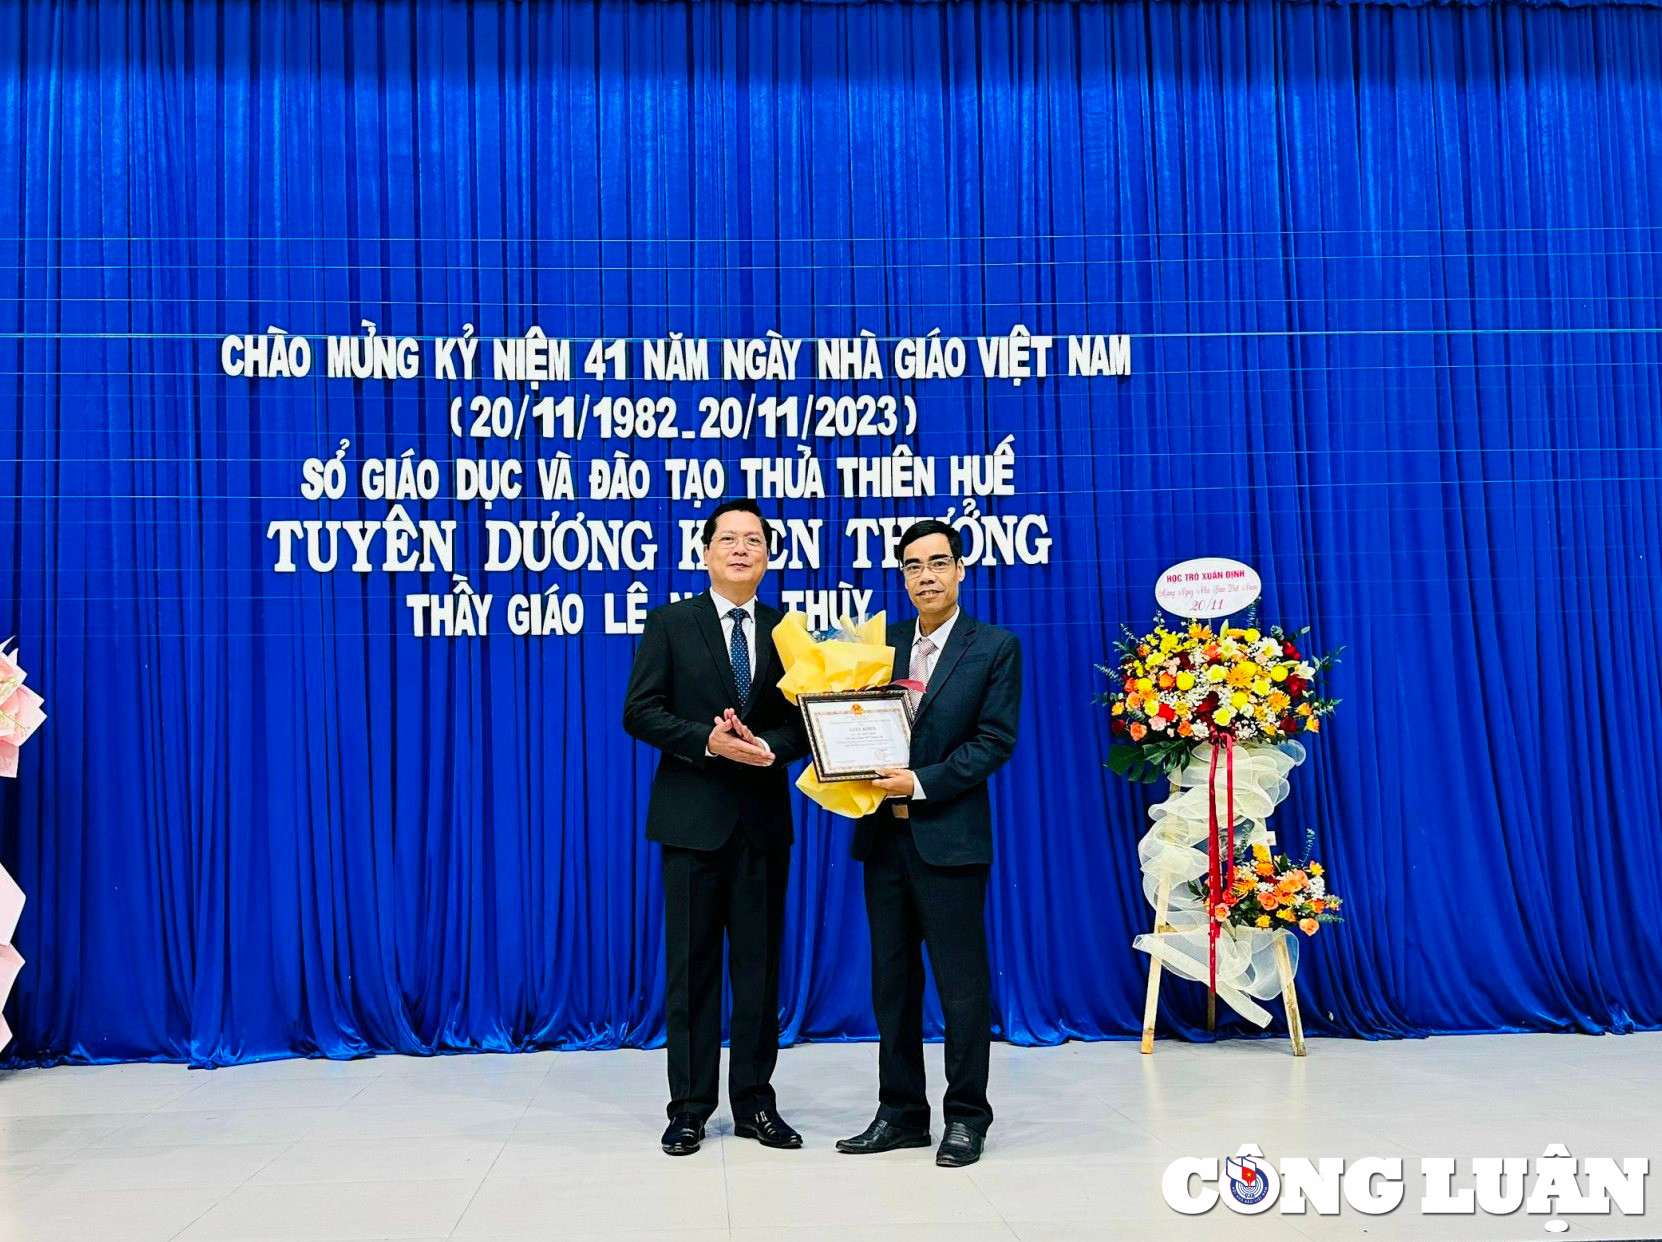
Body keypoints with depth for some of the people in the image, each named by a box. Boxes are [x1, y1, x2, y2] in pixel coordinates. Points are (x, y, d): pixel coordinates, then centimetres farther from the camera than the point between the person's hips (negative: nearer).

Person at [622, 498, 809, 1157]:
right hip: (694, 816, -2)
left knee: (760, 965, 8)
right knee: (692, 966, 4)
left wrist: (768, 747, -15)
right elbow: (640, 712, -5)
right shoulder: (670, 623, 2)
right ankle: (690, 1107, 14)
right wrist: (709, 741, -18)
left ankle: (754, 1102, 19)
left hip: (764, 818, 2)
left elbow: (804, 721, 7)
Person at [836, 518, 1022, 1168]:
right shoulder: (883, 644, 11)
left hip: (949, 838, -5)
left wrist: (920, 783, -16)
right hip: (884, 835, 5)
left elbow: (995, 742, -9)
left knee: (961, 984, 3)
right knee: (892, 980, 11)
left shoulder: (996, 647, -2)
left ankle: (966, 1117, 16)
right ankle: (901, 1112, 23)